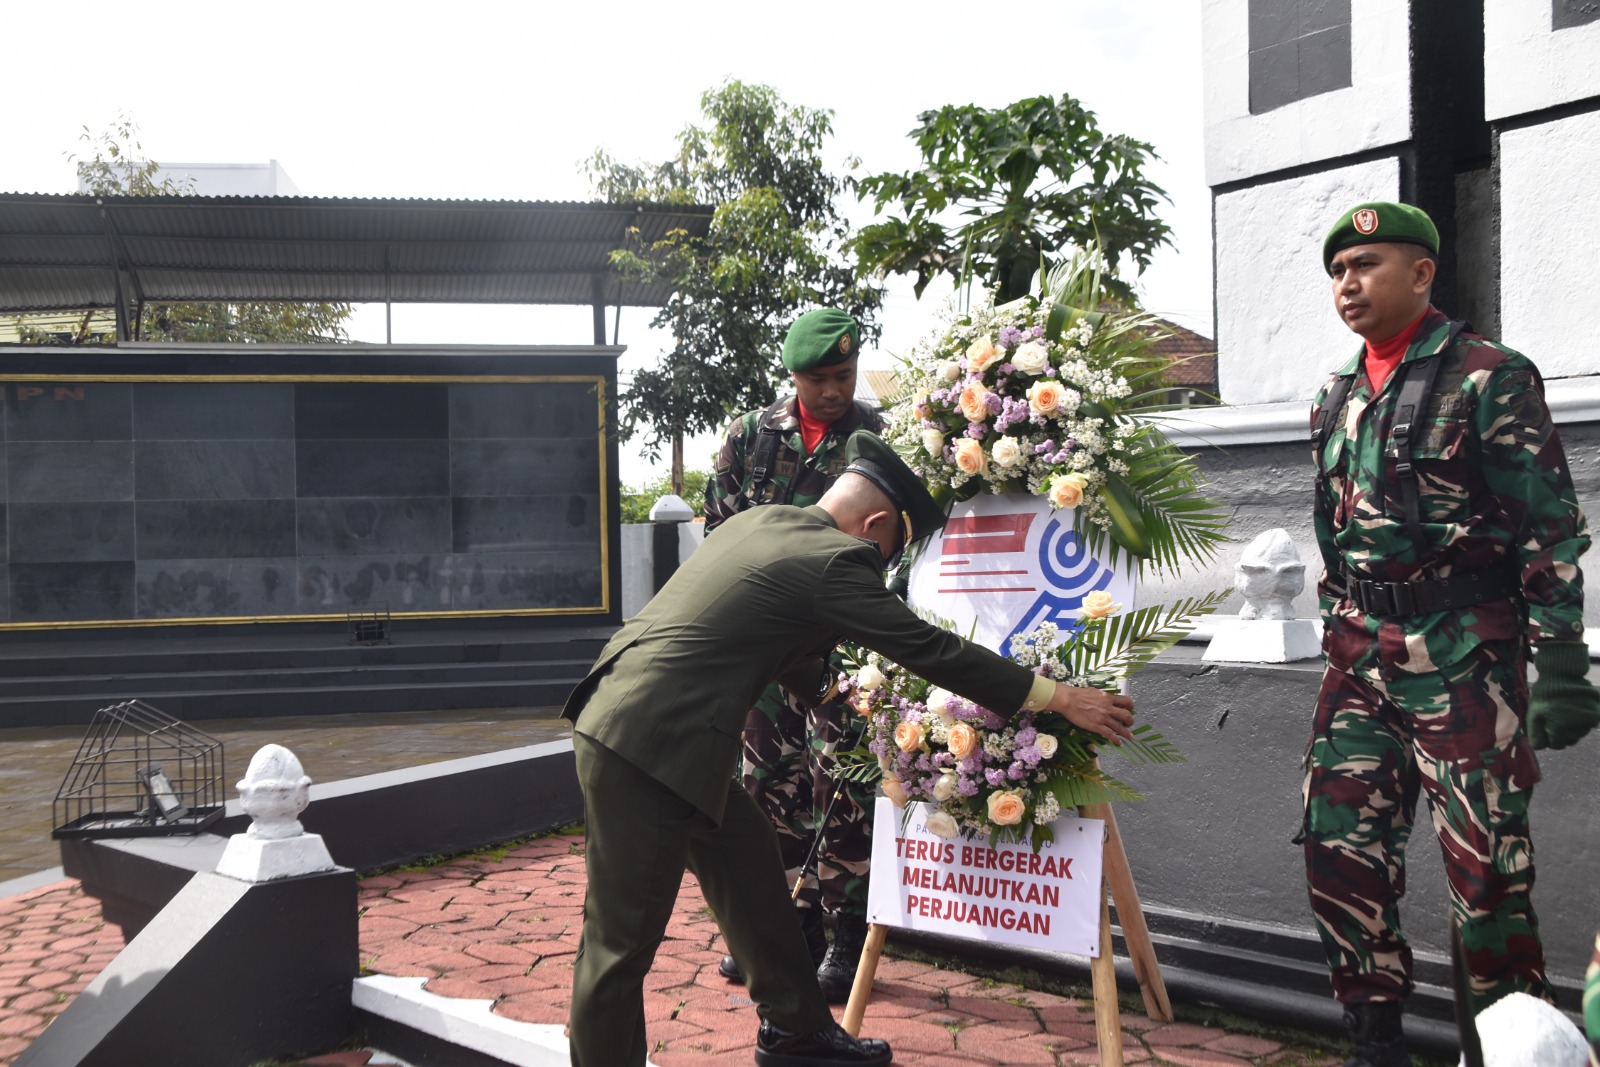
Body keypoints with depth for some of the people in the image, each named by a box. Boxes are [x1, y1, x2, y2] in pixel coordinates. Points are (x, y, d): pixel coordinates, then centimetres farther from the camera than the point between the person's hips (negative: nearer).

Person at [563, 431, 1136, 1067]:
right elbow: (931, 651, -11)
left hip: (621, 718, 10)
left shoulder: (762, 519, 14)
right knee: (625, 936, 0)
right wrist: (1060, 698, -3)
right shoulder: (831, 561, -13)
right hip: (649, 745, -10)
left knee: (750, 866, 19)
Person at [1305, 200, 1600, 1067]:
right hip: (1360, 654, 6)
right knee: (1341, 848, 5)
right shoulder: (1336, 400, 14)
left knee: (1486, 863, -1)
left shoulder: (1488, 378, -6)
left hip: (1463, 655, -6)